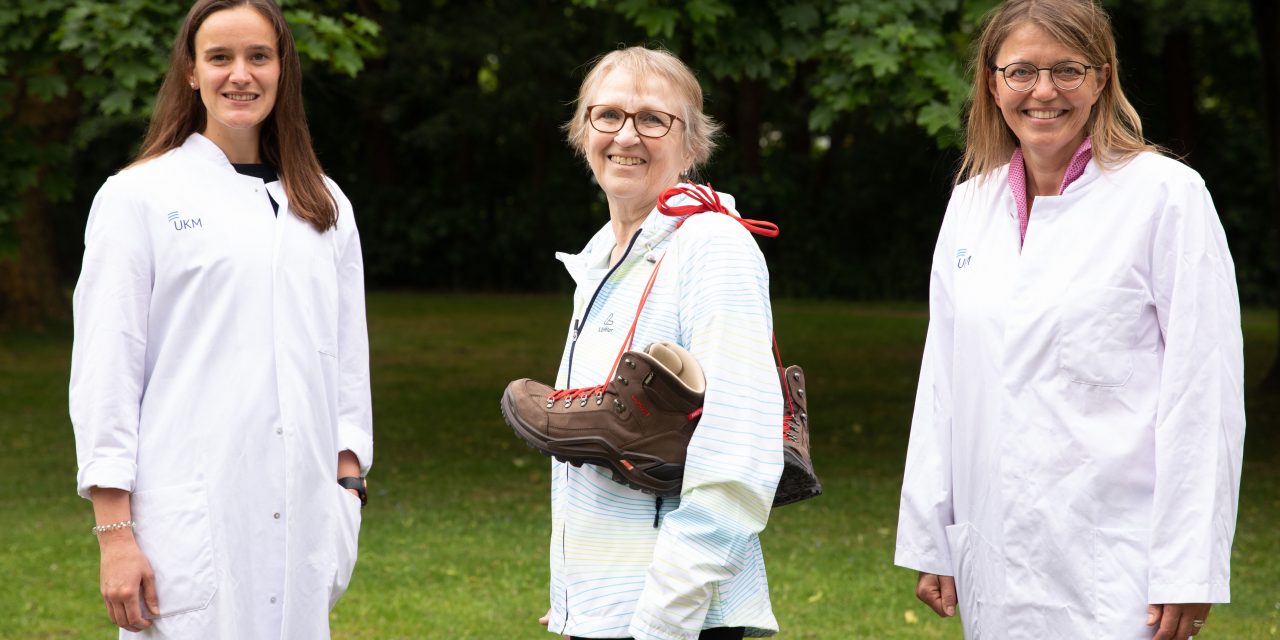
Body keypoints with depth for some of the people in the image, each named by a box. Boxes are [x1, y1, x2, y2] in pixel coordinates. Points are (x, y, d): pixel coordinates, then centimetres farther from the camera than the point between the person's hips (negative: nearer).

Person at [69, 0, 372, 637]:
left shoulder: (325, 206, 15)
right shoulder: (139, 197, 1)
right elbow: (104, 372, -2)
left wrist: (349, 489, 9)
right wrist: (114, 533, -7)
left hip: (301, 525, 4)